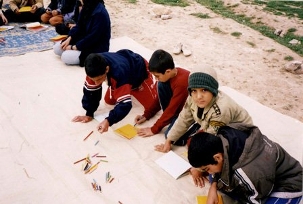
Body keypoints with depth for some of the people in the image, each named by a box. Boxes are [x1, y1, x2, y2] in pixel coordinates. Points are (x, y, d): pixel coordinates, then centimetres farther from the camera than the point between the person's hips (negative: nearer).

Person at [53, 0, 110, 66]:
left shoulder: (100, 13, -27)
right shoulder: (87, 7, 0)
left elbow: (93, 37, -26)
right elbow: (79, 26, 9)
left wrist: (74, 47, -19)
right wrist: (69, 39, -4)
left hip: (96, 47, -9)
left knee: (66, 57, -22)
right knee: (57, 48, 4)